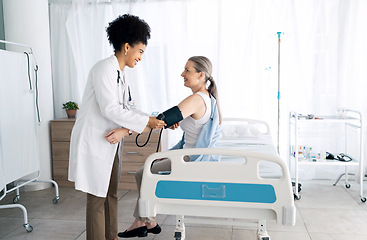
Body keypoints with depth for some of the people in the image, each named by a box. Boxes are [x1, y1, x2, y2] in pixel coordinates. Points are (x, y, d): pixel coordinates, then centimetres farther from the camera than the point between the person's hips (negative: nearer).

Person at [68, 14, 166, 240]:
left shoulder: (120, 73, 13)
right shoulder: (104, 68, -16)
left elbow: (125, 108, 13)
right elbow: (110, 109, -23)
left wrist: (125, 129, -4)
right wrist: (146, 121, -18)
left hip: (110, 143, 9)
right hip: (94, 142, -9)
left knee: (111, 194, 16)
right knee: (97, 197, -1)